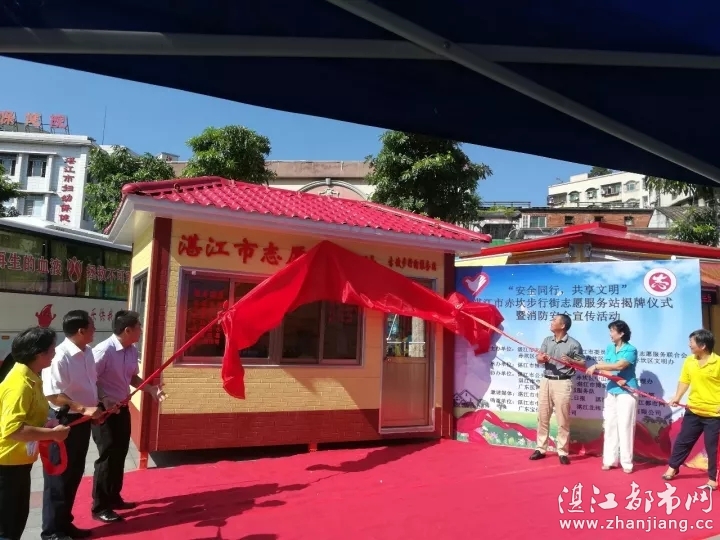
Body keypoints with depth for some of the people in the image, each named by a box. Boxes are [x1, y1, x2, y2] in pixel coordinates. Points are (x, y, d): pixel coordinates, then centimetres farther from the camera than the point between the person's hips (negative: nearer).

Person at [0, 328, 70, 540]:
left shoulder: (31, 377, 5)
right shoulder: (20, 383, -25)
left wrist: (48, 428, 2)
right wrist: (52, 433, -25)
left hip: (19, 461, 9)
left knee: (18, 516, 21)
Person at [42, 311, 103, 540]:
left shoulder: (87, 352, 5)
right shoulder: (59, 357, -22)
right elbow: (52, 395, -24)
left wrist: (98, 406, 5)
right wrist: (83, 409, -28)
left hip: (82, 421, 8)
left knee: (74, 474, 18)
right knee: (58, 477, 6)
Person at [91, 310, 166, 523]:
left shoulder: (132, 350, 1)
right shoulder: (103, 350, -23)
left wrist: (151, 389, 1)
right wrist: (103, 401, -28)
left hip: (122, 408, 8)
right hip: (104, 411, -8)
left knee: (120, 454, 17)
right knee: (108, 456, 0)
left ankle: (114, 498, 34)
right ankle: (100, 507, 16)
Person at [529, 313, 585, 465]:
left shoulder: (573, 344, -5)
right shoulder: (547, 340, 11)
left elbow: (583, 364, -2)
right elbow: (538, 358, 7)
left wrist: (571, 361, -20)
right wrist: (542, 358, -16)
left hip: (562, 383, -5)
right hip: (546, 381, 5)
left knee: (563, 419, -1)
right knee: (542, 416, 10)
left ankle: (563, 452, 9)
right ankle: (540, 448, 19)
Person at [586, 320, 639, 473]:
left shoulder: (631, 350, -10)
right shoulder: (609, 349, 8)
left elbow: (619, 366, -25)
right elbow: (604, 370, 2)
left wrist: (596, 366, -21)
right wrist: (616, 379, -16)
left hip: (627, 392, -6)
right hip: (611, 391, 6)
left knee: (625, 427, -3)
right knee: (609, 425, 7)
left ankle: (626, 463, 6)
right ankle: (609, 460, 16)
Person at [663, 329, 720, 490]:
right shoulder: (689, 361, 2)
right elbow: (684, 381, 7)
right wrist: (677, 397, -5)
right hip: (693, 411, 5)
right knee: (682, 440, 14)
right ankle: (673, 467, 29)